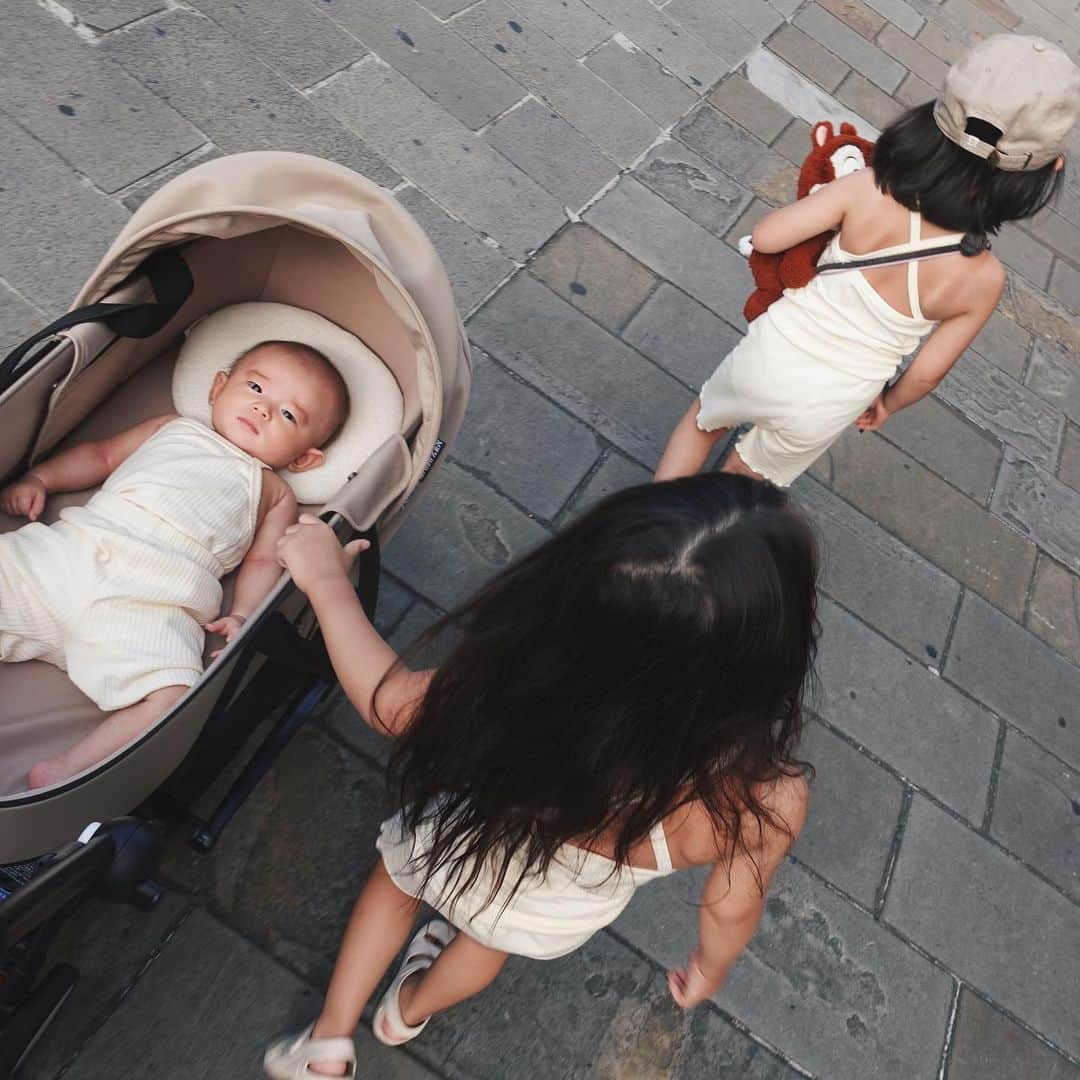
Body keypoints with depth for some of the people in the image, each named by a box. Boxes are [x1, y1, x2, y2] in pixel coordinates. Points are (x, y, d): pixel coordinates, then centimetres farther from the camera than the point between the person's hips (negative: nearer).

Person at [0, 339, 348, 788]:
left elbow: (263, 560, 11)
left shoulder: (274, 494, 22)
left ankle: (64, 774, -25)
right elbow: (101, 453, 32)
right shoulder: (173, 428, 30)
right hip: (67, 550, 4)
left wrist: (241, 616, -7)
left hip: (151, 605, -4)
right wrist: (38, 479, 17)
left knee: (173, 697, -28)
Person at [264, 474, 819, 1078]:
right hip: (545, 923, 2)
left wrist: (327, 581, -6)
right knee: (486, 937, 37)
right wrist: (710, 970, 7)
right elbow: (733, 910, -17)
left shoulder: (522, 681, -42)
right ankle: (409, 1012, 67)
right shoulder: (768, 801, -40)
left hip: (449, 851, -1)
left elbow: (388, 702, -22)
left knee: (395, 882, 35)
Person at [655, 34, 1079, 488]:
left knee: (704, 419, 32)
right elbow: (927, 372, -7)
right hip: (821, 408, 0)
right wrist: (887, 403, 16)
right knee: (747, 474, 29)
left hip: (767, 358, 0)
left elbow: (765, 237, -19)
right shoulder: (984, 277, -16)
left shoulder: (869, 189, -21)